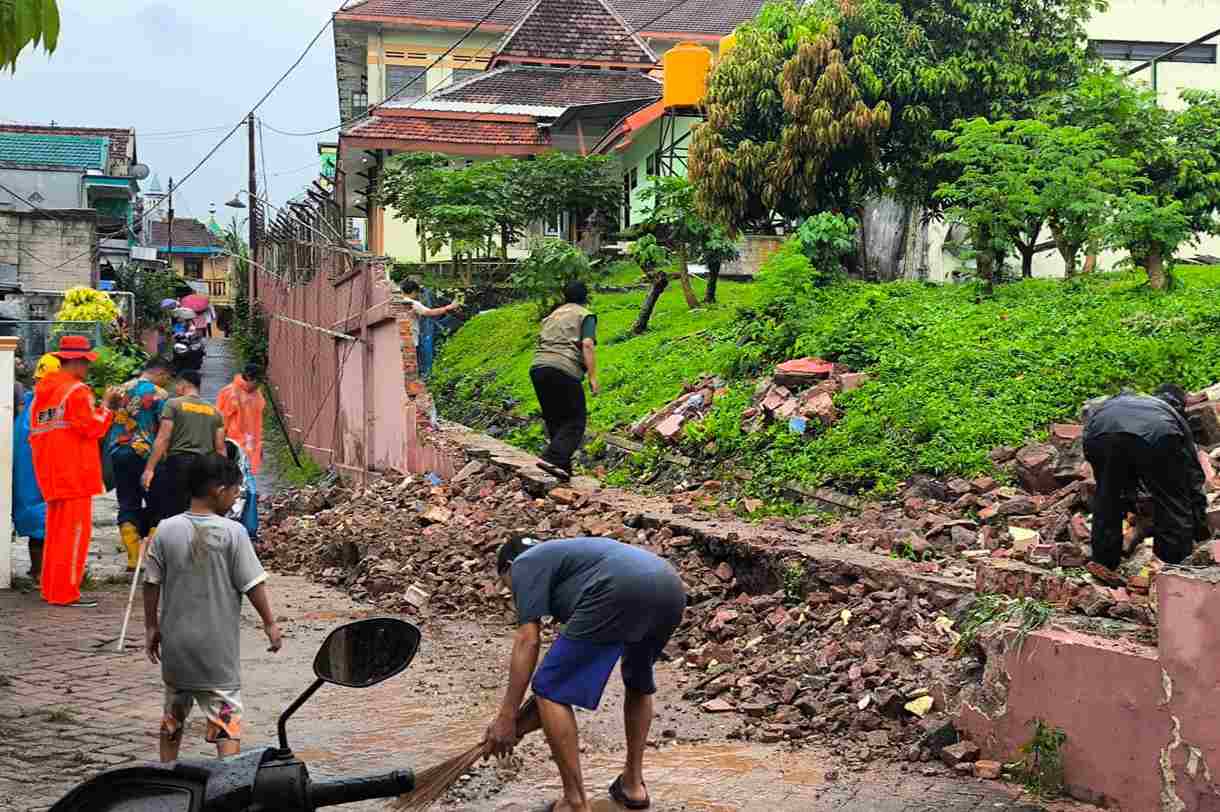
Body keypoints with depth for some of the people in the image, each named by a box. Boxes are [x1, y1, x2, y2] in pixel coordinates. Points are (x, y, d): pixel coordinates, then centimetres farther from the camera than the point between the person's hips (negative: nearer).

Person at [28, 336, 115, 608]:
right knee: (75, 531, -4)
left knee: (56, 530, 16)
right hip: (75, 472, -8)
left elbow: (36, 432, 17)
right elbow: (92, 428, -16)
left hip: (49, 472, 9)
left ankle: (50, 589, 22)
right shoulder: (78, 391, -12)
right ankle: (66, 593, -4)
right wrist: (106, 411, 0)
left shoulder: (42, 390, 13)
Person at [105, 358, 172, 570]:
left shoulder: (120, 390, 12)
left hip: (118, 453, 5)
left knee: (127, 506, 8)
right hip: (144, 455, -5)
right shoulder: (159, 394, -6)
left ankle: (133, 558, 6)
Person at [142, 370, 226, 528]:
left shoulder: (173, 404, 3)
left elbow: (163, 439, -5)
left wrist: (149, 468, -6)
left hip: (177, 462, -4)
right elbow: (220, 448, 12)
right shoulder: (214, 411, 16)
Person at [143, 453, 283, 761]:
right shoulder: (232, 532, -14)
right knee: (227, 718, 1)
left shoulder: (166, 531, -4)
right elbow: (253, 584, -11)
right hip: (218, 645, -4)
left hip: (175, 643, 4)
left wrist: (151, 627, 12)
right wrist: (270, 623, 1)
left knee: (173, 716, 20)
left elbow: (151, 584, 1)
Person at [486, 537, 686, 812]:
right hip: (671, 591, 9)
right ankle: (633, 784, 35)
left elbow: (528, 641, 6)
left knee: (550, 691, 4)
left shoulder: (525, 564, 18)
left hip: (621, 593, -9)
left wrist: (506, 716, 7)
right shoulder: (564, 552, 41)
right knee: (639, 684, 34)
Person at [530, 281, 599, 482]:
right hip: (564, 370, -7)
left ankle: (564, 467, 16)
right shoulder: (585, 316, 7)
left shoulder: (552, 315, 27)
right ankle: (553, 458, -20)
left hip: (537, 367, 7)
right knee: (575, 420, -2)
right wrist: (592, 377, -9)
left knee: (554, 420, 14)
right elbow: (587, 345, -7)